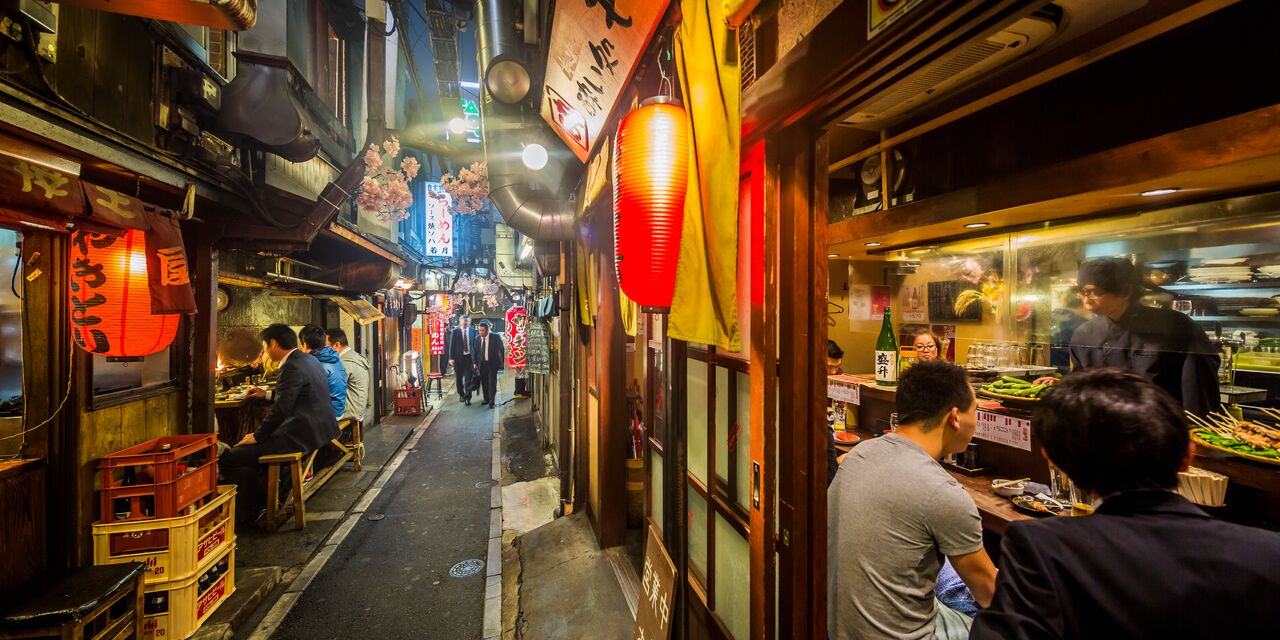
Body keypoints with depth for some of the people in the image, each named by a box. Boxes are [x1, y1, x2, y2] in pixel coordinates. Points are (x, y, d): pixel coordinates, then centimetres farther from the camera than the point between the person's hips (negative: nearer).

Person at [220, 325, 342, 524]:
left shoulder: (292, 367, -18)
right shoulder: (308, 359, 14)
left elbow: (281, 408, -21)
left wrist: (257, 436, -9)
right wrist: (267, 394, 33)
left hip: (303, 435, -11)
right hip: (321, 427, 11)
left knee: (228, 459, -5)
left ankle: (247, 512, 10)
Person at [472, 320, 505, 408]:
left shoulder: (495, 338, -11)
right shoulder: (477, 338, 0)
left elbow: (501, 350, -6)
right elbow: (475, 351, 10)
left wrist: (502, 363, -9)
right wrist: (475, 363, 4)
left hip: (492, 363, -4)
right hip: (482, 364, 4)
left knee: (492, 382, -9)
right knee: (484, 382, 9)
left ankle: (491, 402, -5)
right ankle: (486, 399, 24)